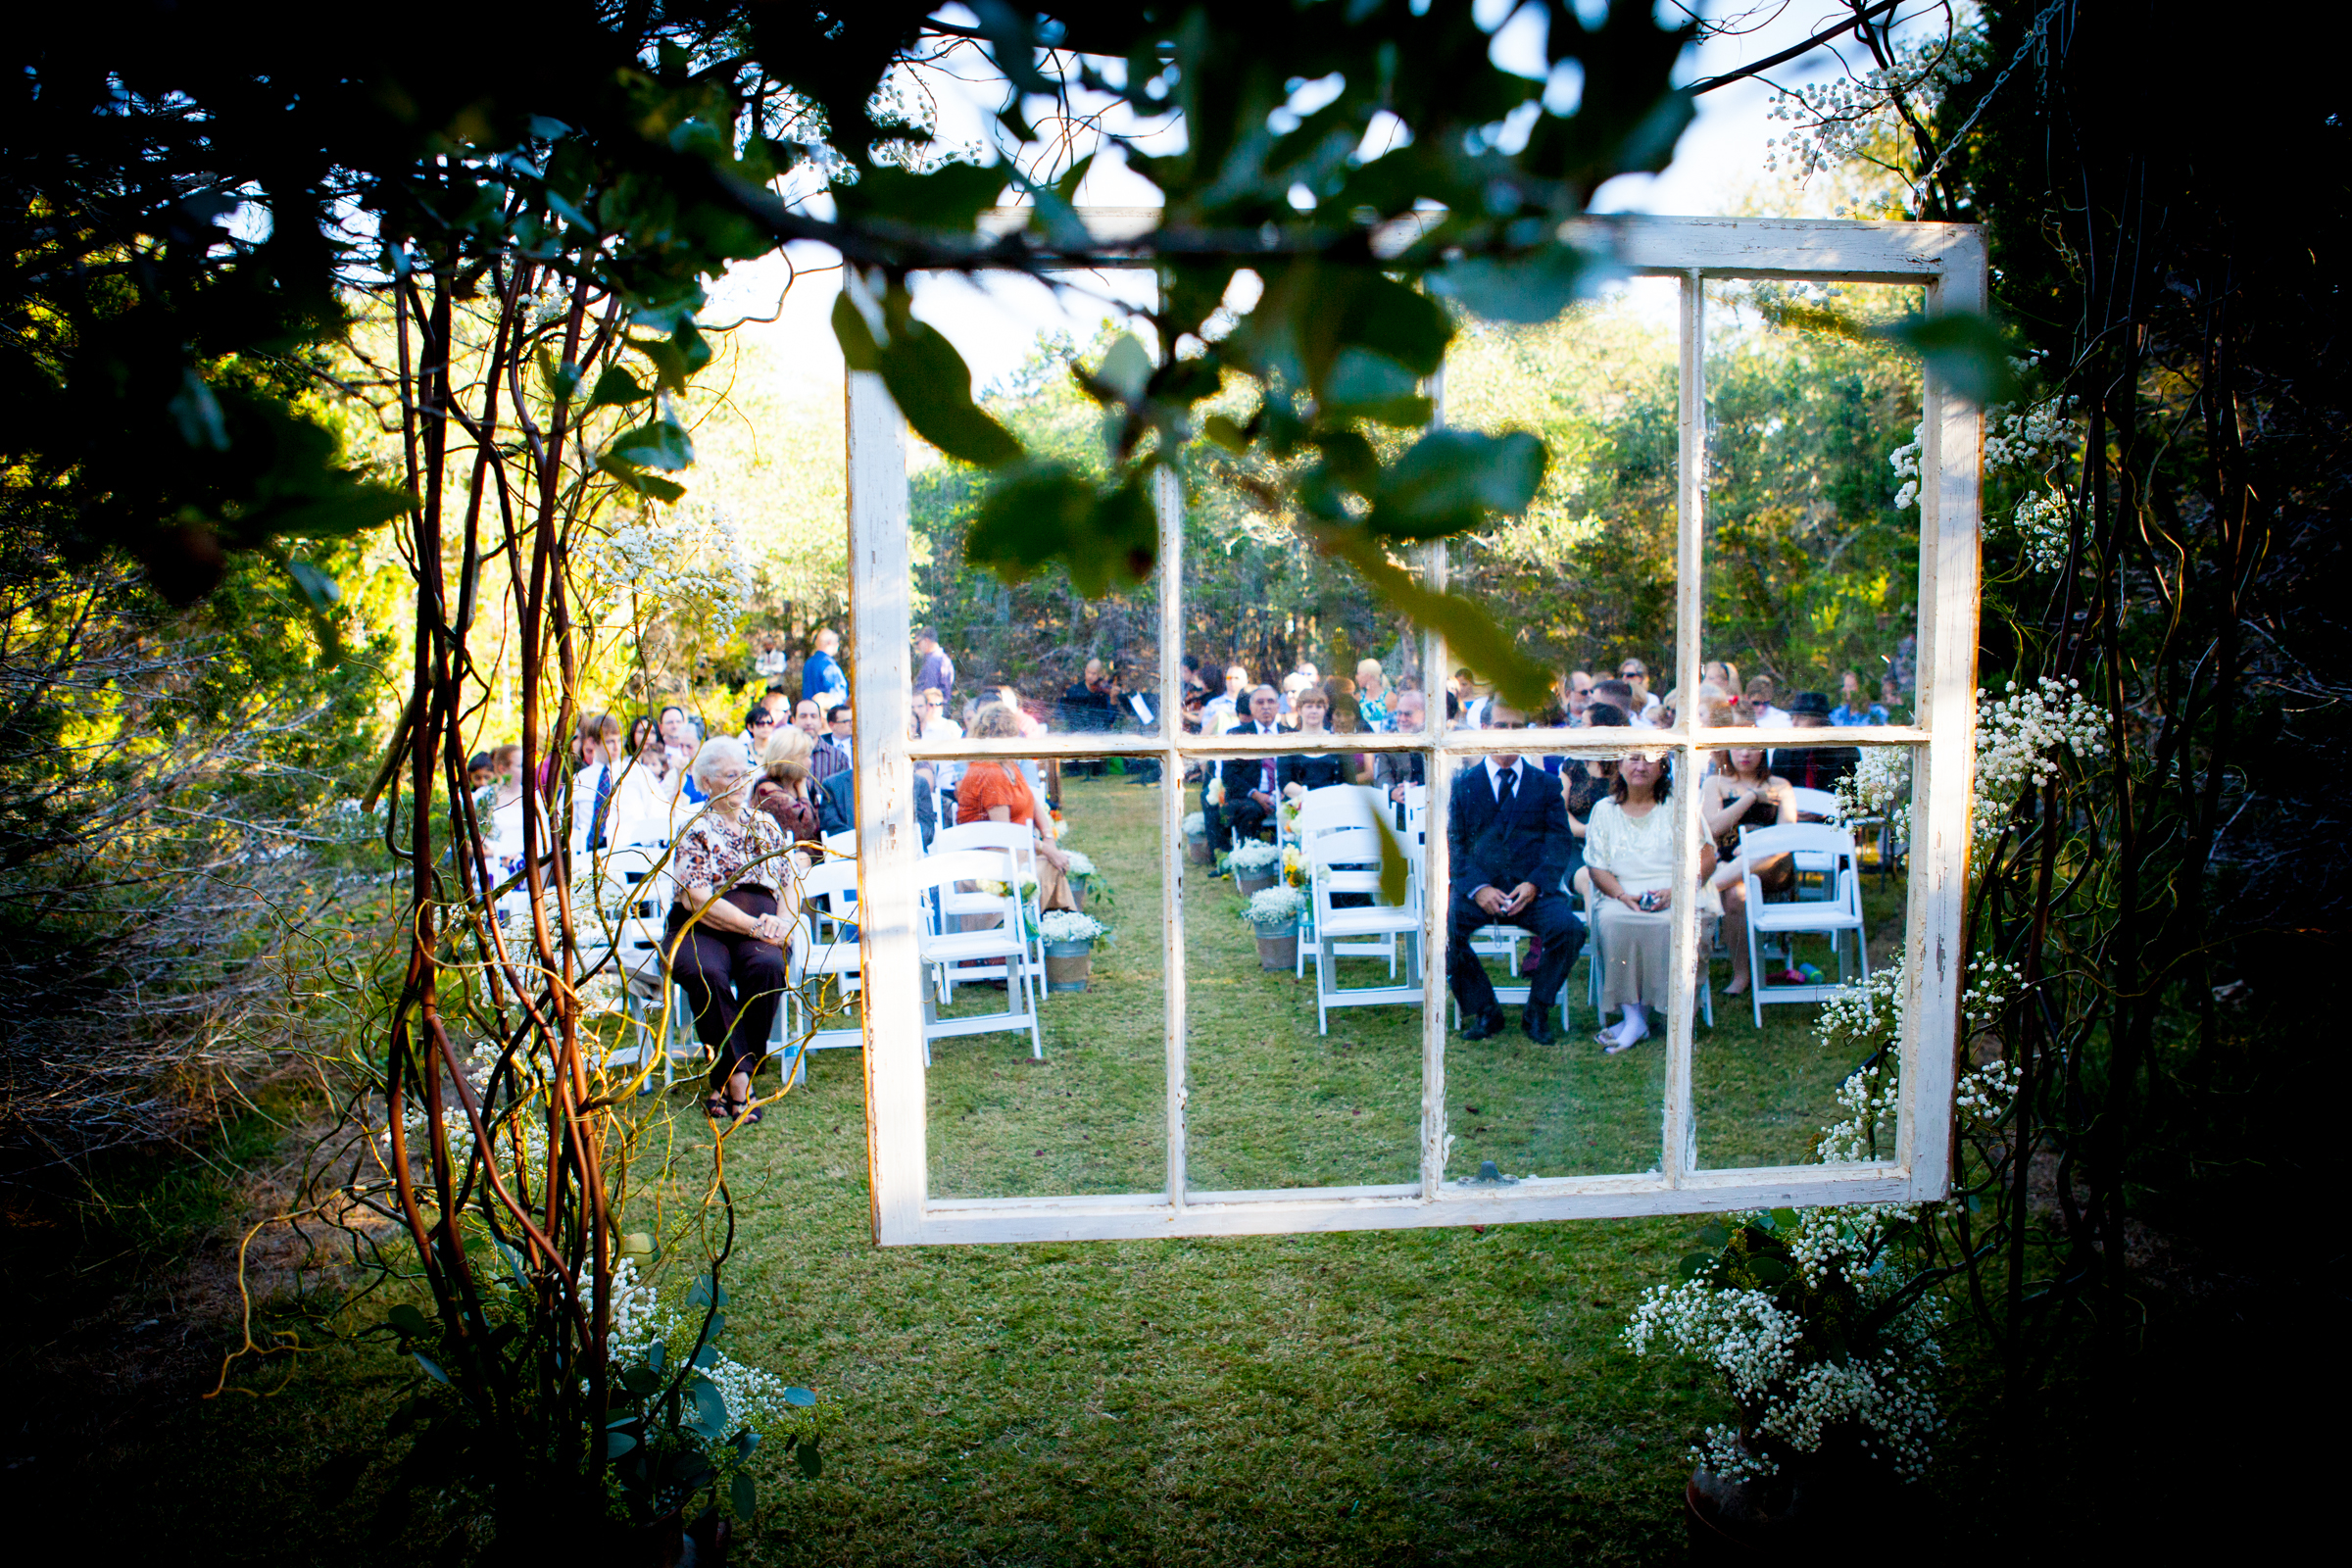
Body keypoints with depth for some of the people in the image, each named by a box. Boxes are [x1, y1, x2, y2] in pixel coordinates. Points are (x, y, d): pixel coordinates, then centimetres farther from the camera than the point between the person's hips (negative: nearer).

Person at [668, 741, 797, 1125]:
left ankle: (727, 1081, -21)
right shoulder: (695, 831, 4)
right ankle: (738, 1079, -29)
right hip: (701, 930, -2)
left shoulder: (766, 825, 19)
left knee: (767, 966, -32)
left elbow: (788, 885, 17)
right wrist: (753, 925, -19)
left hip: (760, 929, 3)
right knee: (706, 973, -36)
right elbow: (701, 901, -9)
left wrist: (782, 923, -4)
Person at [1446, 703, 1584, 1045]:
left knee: (1570, 929, -28)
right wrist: (1477, 887, -13)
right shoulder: (1464, 784, 12)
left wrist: (1534, 885, -13)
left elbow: (1559, 841, 5)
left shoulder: (1545, 785, 15)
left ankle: (1537, 1011, -4)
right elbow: (1455, 844, 4)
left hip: (1532, 889, 1)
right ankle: (1484, 1011, -7)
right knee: (1443, 929, -29)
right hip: (1478, 886, 0)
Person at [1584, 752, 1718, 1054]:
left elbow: (1706, 859, 3)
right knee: (1612, 920, -33)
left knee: (1667, 922, -34)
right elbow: (1597, 867, 7)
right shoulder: (1604, 810, 14)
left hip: (1675, 898, -1)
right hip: (1621, 896, 1)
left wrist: (1677, 891, -14)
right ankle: (1632, 1015, -30)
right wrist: (1624, 895, -13)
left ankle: (1638, 1016, -24)